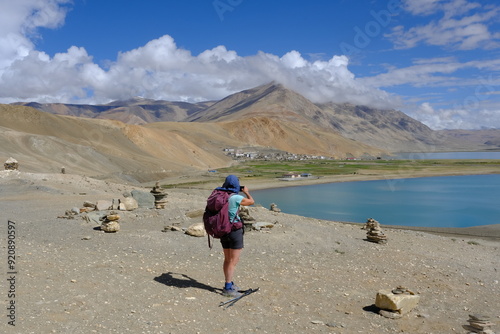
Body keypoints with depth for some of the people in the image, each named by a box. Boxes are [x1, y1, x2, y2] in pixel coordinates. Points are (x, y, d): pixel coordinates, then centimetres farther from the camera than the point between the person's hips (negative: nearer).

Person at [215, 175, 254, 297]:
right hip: (235, 231, -7)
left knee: (227, 259, 17)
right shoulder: (236, 198, -18)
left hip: (224, 231, 7)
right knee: (234, 261, -2)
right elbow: (251, 201, -2)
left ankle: (229, 284, 28)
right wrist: (247, 192, 16)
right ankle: (228, 289, -2)